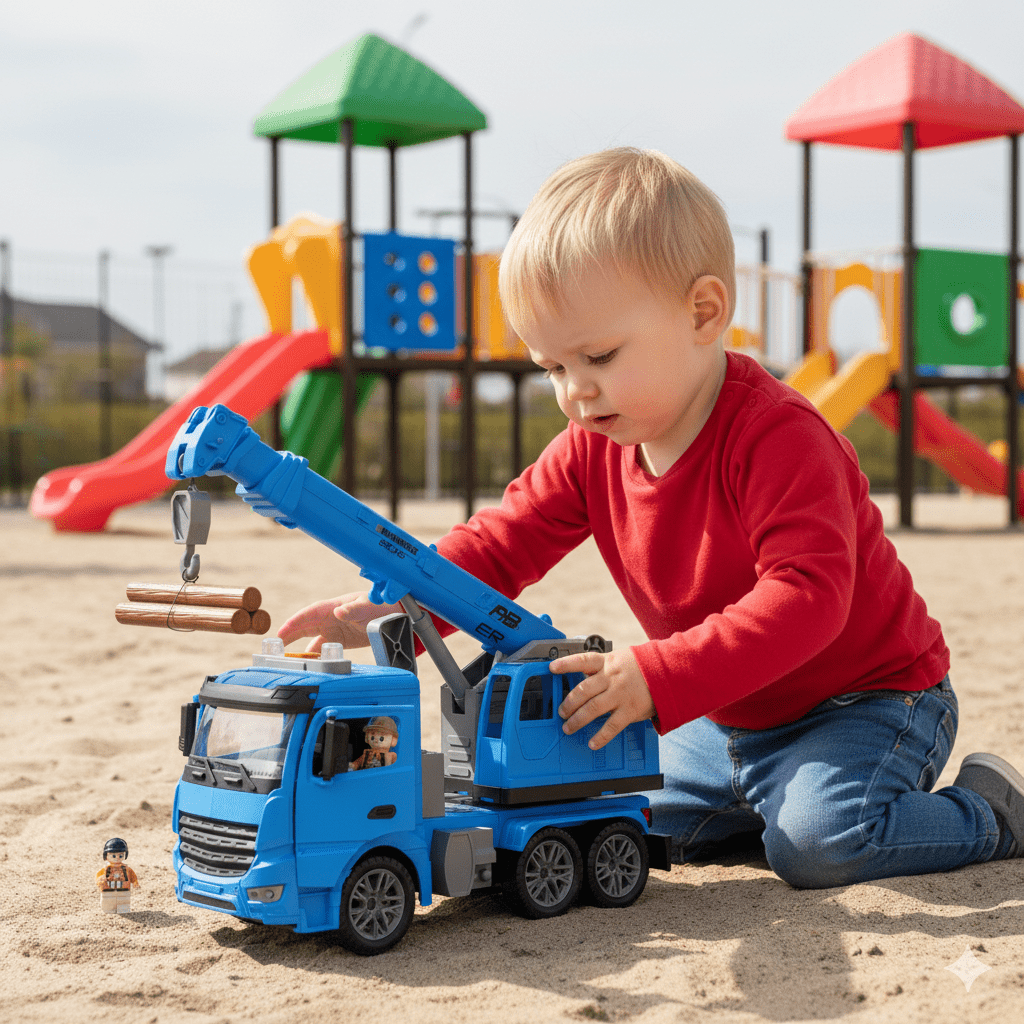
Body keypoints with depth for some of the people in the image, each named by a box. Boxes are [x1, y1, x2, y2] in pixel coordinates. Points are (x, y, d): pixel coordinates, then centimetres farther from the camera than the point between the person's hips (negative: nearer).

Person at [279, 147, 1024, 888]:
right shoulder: (594, 449, -5)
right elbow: (500, 543, -3)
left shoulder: (778, 437, -29)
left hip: (867, 697, -7)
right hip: (731, 722, 8)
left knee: (817, 840, -29)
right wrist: (392, 610, -22)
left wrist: (661, 678, -47)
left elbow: (806, 596, -39)